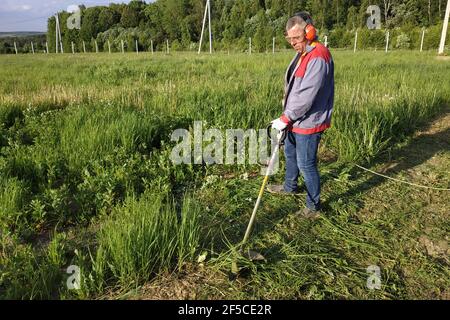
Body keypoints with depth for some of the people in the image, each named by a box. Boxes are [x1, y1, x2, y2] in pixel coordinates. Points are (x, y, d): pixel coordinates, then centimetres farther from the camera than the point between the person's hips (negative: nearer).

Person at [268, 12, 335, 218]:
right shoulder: (303, 53, 9)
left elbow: (307, 96, -28)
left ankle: (313, 207, 17)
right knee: (290, 152, 26)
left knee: (306, 164, 0)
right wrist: (288, 117, 12)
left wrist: (285, 118, -23)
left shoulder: (318, 58, -24)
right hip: (296, 119, 10)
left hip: (308, 122, -10)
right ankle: (290, 186, 49)